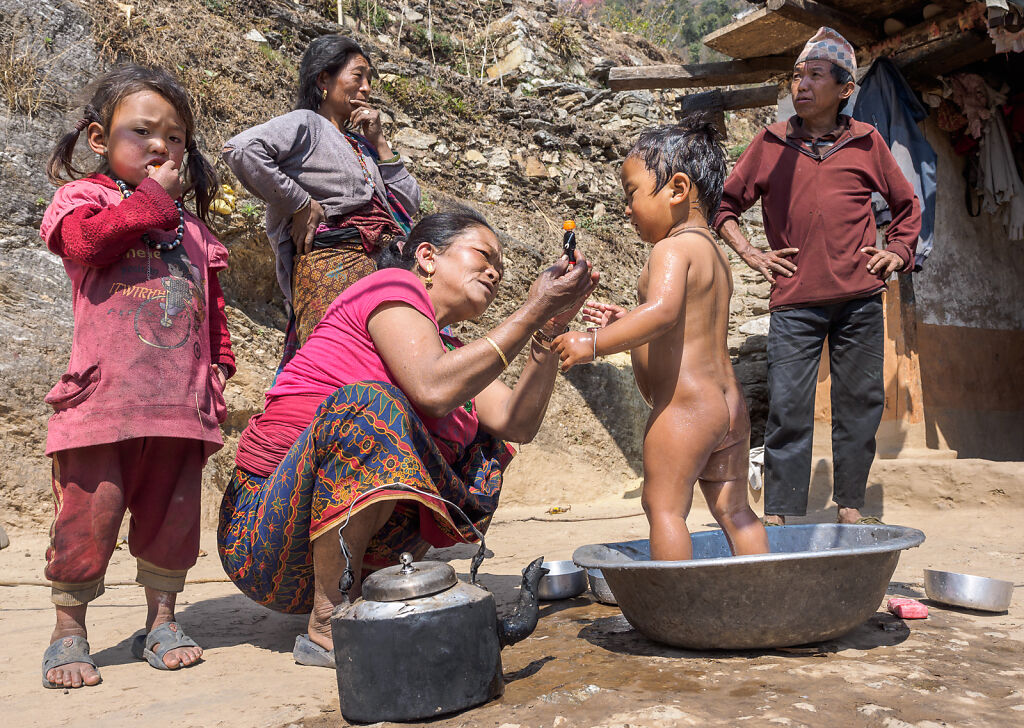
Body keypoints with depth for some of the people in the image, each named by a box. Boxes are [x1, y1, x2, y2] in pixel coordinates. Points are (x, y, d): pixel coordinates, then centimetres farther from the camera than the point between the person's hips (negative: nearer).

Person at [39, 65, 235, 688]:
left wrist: (217, 370, 12)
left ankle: (162, 620, 25)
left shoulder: (191, 226, 20)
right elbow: (87, 241, -17)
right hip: (104, 395, -4)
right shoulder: (83, 196, 8)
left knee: (172, 514, 9)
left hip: (180, 402, 4)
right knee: (89, 512, -1)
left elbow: (213, 309, 20)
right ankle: (69, 631, 18)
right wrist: (153, 195, -7)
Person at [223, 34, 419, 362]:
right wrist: (301, 205, -10)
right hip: (332, 264, -7)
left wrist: (379, 142, 15)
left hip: (380, 266, 7)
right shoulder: (306, 123, 4)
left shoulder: (359, 142, 26)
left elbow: (409, 203, 22)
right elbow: (240, 149, -15)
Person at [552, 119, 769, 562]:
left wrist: (594, 343, -24)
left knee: (663, 506, -2)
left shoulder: (672, 248, -10)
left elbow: (662, 311, -29)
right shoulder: (714, 254, 19)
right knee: (734, 510, 16)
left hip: (683, 407, -10)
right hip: (730, 406, 10)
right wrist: (624, 325, 21)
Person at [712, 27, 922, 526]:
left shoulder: (866, 143, 10)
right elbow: (725, 205, 16)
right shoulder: (771, 144, 8)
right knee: (787, 407, -5)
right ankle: (777, 515, 2)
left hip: (859, 299, 2)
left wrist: (897, 252, 9)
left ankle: (850, 507, 18)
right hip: (794, 301, -1)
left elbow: (907, 206, 23)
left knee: (859, 403, 6)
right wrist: (751, 254, 5)